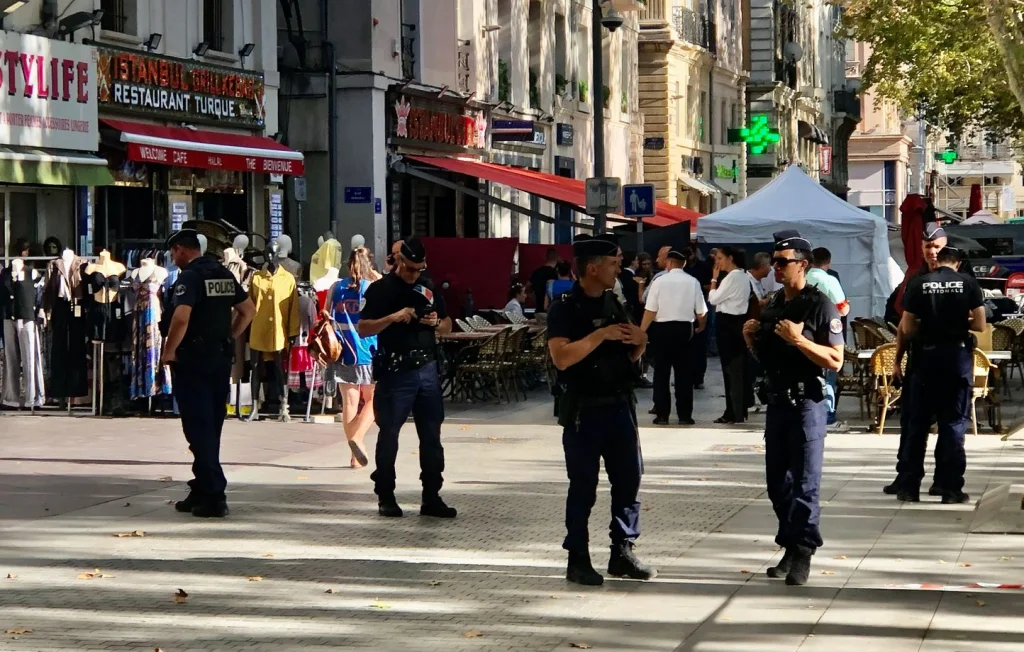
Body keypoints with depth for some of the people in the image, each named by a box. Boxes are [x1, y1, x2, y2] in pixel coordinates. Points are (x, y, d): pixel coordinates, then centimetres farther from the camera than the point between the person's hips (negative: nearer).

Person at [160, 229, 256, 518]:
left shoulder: (190, 276, -14)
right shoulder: (224, 274, 11)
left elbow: (181, 318, -27)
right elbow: (248, 310, 19)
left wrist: (168, 352, -15)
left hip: (192, 361, -8)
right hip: (221, 359, 8)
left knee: (199, 428, -5)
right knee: (212, 427, 13)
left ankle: (214, 496, -8)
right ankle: (202, 491, 21)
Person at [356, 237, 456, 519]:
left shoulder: (428, 289, 13)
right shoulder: (380, 289, -2)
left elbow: (447, 326, 19)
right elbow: (362, 329, -8)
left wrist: (437, 323, -4)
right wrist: (393, 317, -21)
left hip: (427, 370, 5)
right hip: (395, 373, -5)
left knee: (431, 437, 5)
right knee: (389, 435, 2)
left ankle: (431, 498, 10)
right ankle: (385, 497, 10)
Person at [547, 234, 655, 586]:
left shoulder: (615, 305, 12)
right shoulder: (565, 309, -9)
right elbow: (562, 357, -21)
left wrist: (640, 342, -1)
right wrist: (601, 335, -21)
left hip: (620, 406, 7)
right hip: (584, 409, -6)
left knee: (629, 478, 7)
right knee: (583, 486, -1)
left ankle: (622, 552, 18)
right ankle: (578, 559, 7)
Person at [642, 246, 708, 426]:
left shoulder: (660, 281, -8)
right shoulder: (692, 282, -3)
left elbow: (651, 310, -10)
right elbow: (701, 311, -1)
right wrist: (700, 327, 19)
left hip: (663, 329, -2)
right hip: (684, 329, 2)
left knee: (662, 372, 6)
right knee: (684, 372, 8)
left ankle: (662, 414, 4)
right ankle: (685, 415, 7)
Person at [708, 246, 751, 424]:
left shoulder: (732, 277, -16)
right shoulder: (743, 276, 14)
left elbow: (713, 299, -13)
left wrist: (714, 278, -4)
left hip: (728, 323, -10)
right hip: (737, 321, 10)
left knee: (731, 367, -5)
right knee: (737, 367, 10)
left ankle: (735, 413, -3)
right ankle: (737, 411, 14)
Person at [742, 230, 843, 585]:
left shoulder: (820, 306, -9)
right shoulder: (772, 305, 14)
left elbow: (836, 360, -14)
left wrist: (799, 340, -24)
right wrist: (752, 340, 4)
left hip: (806, 404, -8)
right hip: (776, 402, 8)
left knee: (804, 483, -5)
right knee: (777, 481, 9)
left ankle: (803, 553, -2)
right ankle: (790, 548, 17)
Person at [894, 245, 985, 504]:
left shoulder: (918, 284, -1)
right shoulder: (968, 283, -1)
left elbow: (907, 329, -3)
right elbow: (980, 325, -2)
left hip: (927, 356, 0)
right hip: (958, 356, 0)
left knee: (918, 424, 7)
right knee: (954, 424, 4)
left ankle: (909, 487, 9)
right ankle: (951, 489, 2)